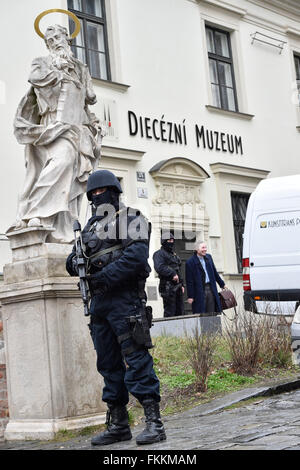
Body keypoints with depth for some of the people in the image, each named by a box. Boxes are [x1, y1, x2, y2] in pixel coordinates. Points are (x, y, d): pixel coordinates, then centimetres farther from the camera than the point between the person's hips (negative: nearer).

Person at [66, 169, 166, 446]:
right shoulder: (91, 226, 23)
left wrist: (105, 276, -19)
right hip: (98, 303, 8)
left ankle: (154, 422, -9)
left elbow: (137, 255, -15)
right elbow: (74, 260, 20)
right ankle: (118, 425, 18)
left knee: (136, 359, -12)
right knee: (108, 364, 10)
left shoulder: (131, 219, 1)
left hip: (124, 301, -8)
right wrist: (74, 262, -4)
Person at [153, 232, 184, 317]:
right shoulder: (159, 254, -5)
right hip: (168, 287, -9)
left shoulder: (174, 255, 22)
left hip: (177, 287, 9)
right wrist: (172, 274, -27)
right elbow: (159, 268, -22)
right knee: (170, 312, -9)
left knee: (180, 311, 10)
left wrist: (181, 285, 21)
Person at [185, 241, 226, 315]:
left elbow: (215, 272, 21)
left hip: (211, 289, 6)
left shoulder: (208, 257, 10)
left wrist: (222, 284, 24)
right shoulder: (190, 262, -9)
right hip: (199, 291, -6)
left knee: (212, 314, 7)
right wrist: (190, 296, -11)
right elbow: (189, 281, -9)